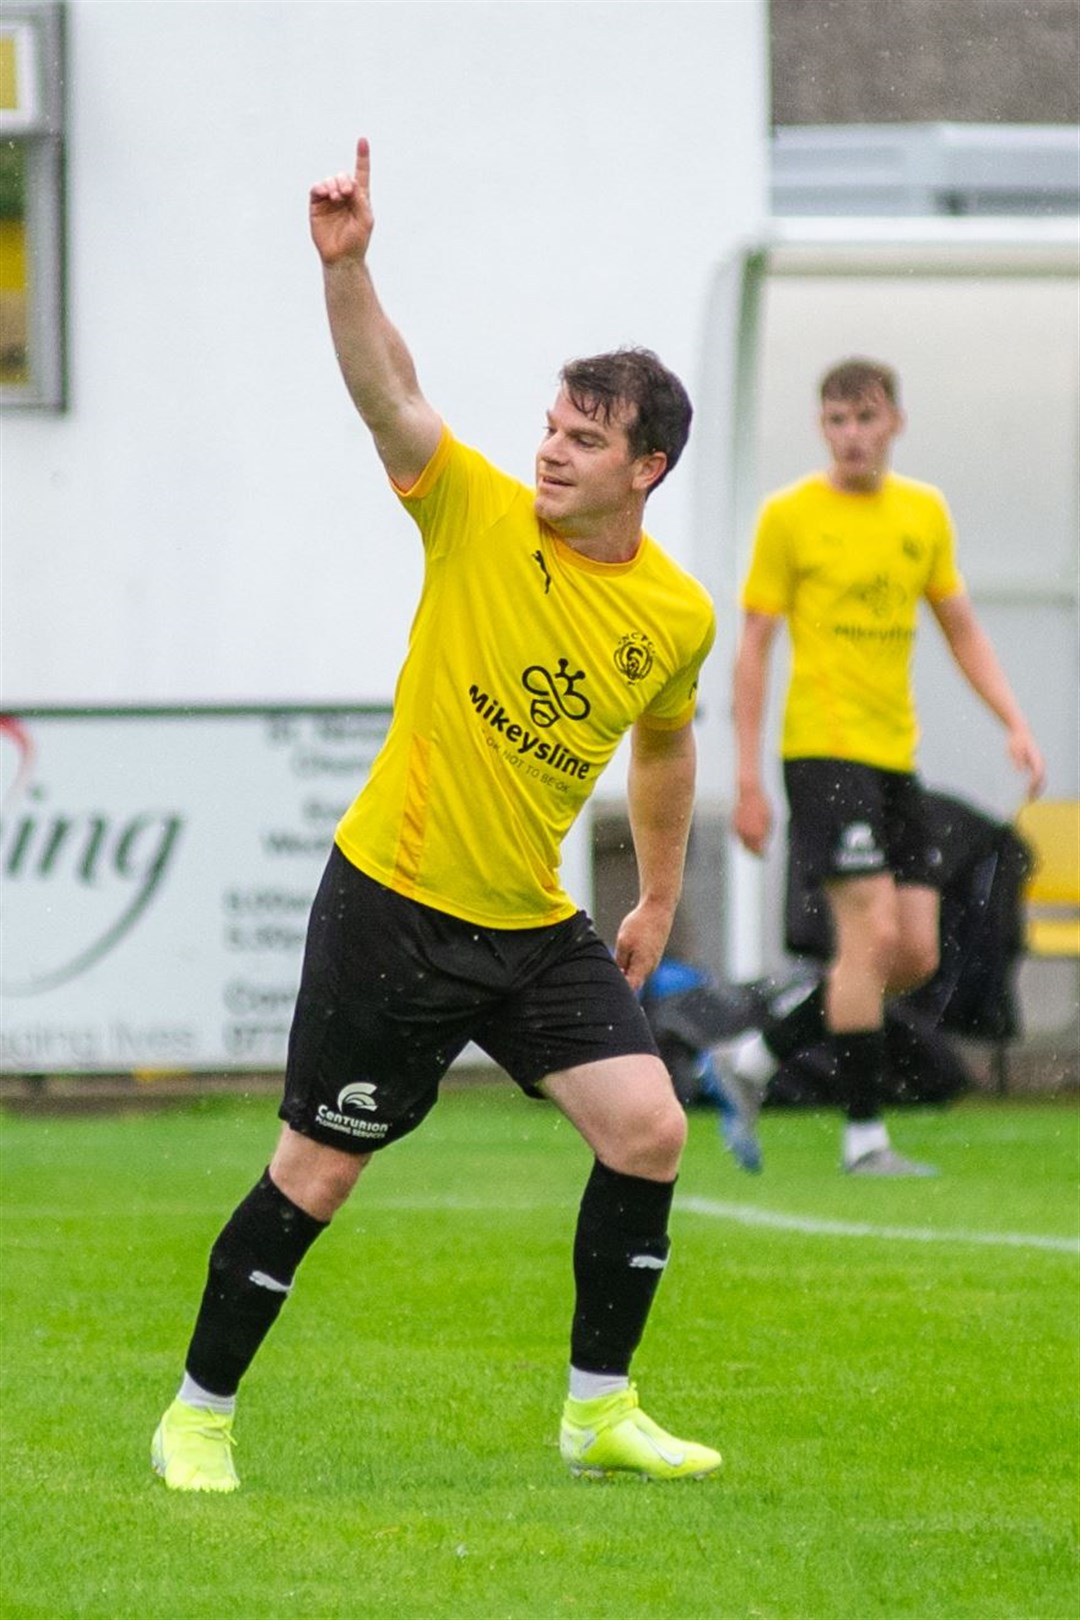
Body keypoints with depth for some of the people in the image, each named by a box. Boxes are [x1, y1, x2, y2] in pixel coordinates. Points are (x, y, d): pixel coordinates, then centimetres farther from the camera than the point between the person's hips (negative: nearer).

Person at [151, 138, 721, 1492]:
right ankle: (197, 1417, 15)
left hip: (533, 925, 4)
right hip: (391, 907, -4)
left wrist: (660, 897, 24)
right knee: (314, 1175, 0)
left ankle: (600, 1411, 8)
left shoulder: (678, 615, 0)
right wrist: (344, 263, -39)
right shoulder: (478, 518, -10)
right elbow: (388, 395, -25)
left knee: (648, 1130, -7)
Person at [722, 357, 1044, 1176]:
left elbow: (962, 629, 19)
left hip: (895, 755, 6)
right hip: (824, 747, -6)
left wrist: (1016, 725, 6)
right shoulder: (789, 516, -3)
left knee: (916, 955, 3)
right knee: (873, 932, -15)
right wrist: (748, 778, -8)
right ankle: (864, 1135, -8)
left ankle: (757, 1059, 18)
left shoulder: (925, 512, 12)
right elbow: (755, 647, -3)